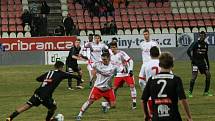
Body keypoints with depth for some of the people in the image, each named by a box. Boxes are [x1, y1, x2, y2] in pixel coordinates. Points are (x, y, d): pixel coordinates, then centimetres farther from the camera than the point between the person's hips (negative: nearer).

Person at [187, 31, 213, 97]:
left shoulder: (206, 44, 9)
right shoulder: (196, 43, -9)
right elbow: (188, 51, -14)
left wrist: (208, 64, 18)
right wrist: (192, 58, -23)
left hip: (202, 61, 6)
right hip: (195, 61, -6)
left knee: (208, 74, 0)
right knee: (194, 76, -16)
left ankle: (206, 92, 11)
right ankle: (190, 92, -7)